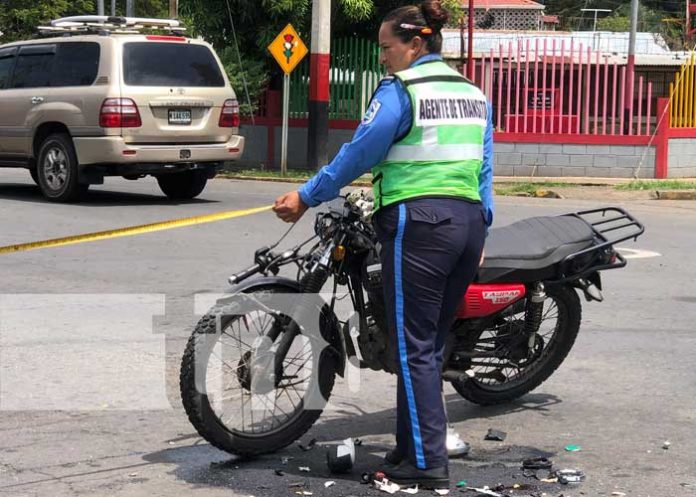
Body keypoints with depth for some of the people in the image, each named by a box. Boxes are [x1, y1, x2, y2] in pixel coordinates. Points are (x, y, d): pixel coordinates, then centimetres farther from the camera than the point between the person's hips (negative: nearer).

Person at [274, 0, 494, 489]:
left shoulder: (400, 90, -7)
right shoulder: (474, 94, 16)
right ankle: (414, 446, 21)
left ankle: (427, 462, -2)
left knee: (414, 347, -2)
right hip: (469, 222, 8)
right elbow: (484, 169, 16)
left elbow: (359, 154, -9)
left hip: (418, 223, -7)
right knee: (433, 343, 14)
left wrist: (306, 197, 0)